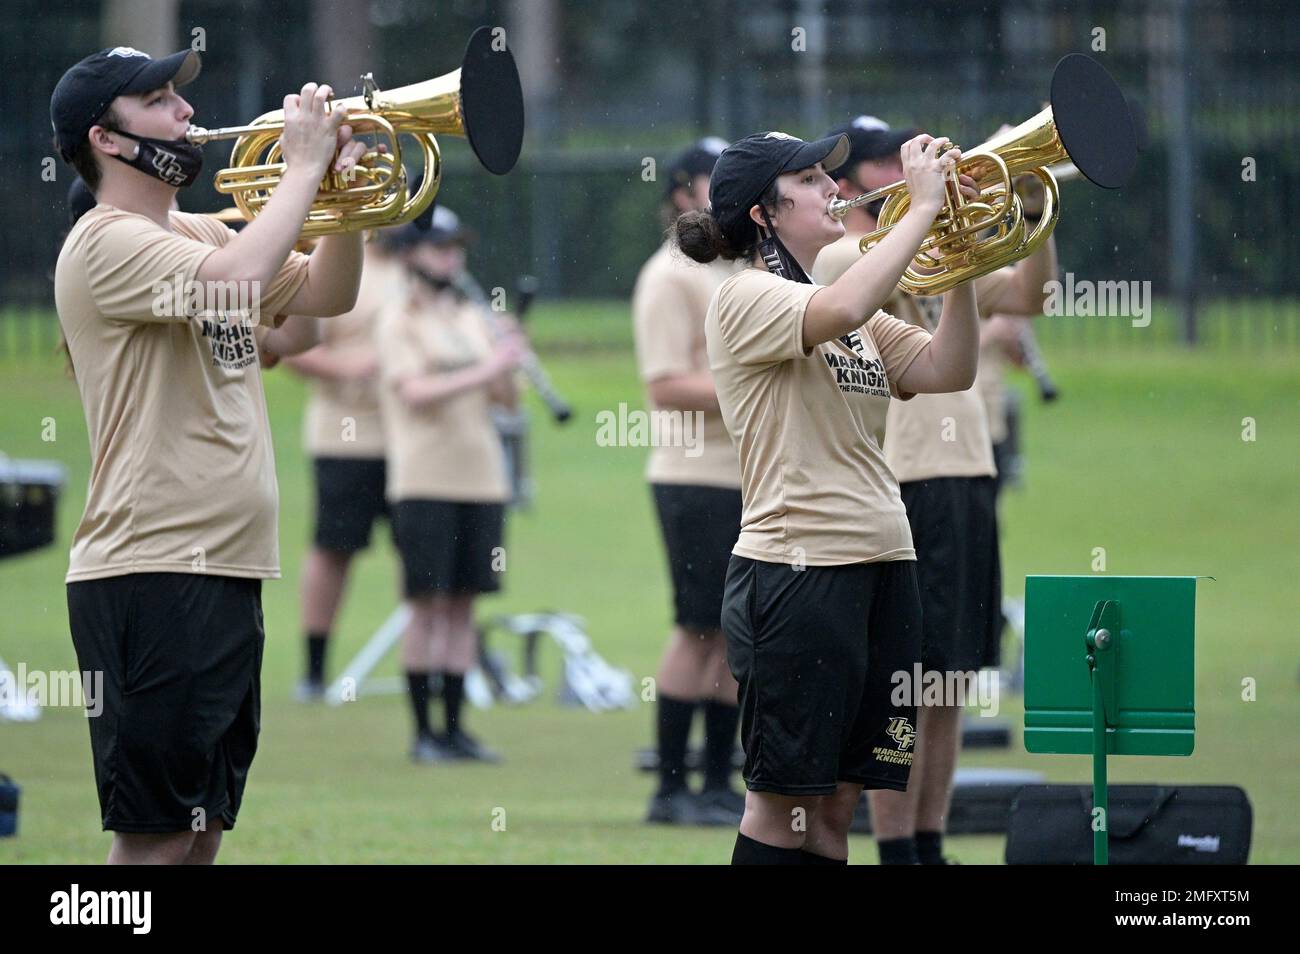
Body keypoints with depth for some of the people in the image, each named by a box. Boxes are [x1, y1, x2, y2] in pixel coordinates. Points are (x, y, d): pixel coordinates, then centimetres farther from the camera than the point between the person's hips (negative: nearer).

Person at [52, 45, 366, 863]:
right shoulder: (106, 243, -11)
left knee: (203, 825, 12)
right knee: (156, 835, -10)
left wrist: (341, 186, 6)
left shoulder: (198, 236, 17)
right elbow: (238, 277, -28)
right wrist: (303, 166, -16)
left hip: (225, 572, 9)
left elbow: (326, 294, 24)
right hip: (151, 577, -9)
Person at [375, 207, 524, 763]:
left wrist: (508, 368, -8)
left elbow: (505, 399, 12)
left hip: (480, 477, 5)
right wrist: (483, 371, -21)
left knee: (463, 603, 5)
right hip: (424, 480, -5)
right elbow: (417, 392, -16)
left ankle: (454, 725, 9)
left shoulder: (473, 318, 16)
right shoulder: (397, 321, -1)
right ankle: (422, 731, -1)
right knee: (427, 603, -5)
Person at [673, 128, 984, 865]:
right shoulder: (747, 299, -7)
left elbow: (948, 370, 8)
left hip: (881, 566, 8)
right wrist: (923, 208, -20)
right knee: (782, 798, -3)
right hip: (797, 571, -8)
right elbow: (841, 313, -28)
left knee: (838, 801, 8)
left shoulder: (844, 308, 18)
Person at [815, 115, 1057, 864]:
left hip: (965, 476, 8)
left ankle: (931, 844, 16)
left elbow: (1025, 293, 13)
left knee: (952, 681, 10)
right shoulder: (840, 258, -3)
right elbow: (902, 272, -22)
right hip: (899, 486, -8)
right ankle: (897, 851, -5)